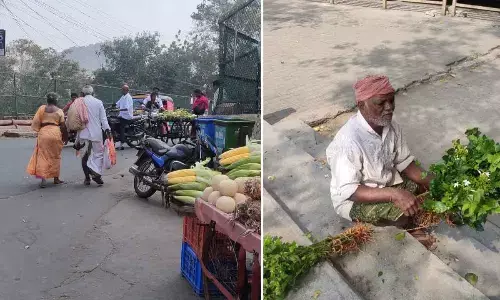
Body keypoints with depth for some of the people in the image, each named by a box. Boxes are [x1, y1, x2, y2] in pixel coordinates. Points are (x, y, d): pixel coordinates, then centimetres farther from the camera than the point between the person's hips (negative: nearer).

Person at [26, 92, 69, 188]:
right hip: (55, 134, 0)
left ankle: (43, 178, -11)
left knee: (43, 156, 2)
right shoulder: (59, 111, 1)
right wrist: (65, 137, 12)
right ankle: (56, 178, 20)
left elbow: (35, 122, 0)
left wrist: (38, 130, 18)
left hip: (43, 133, 0)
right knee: (55, 156, 13)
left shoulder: (42, 108, 3)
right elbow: (63, 126, 1)